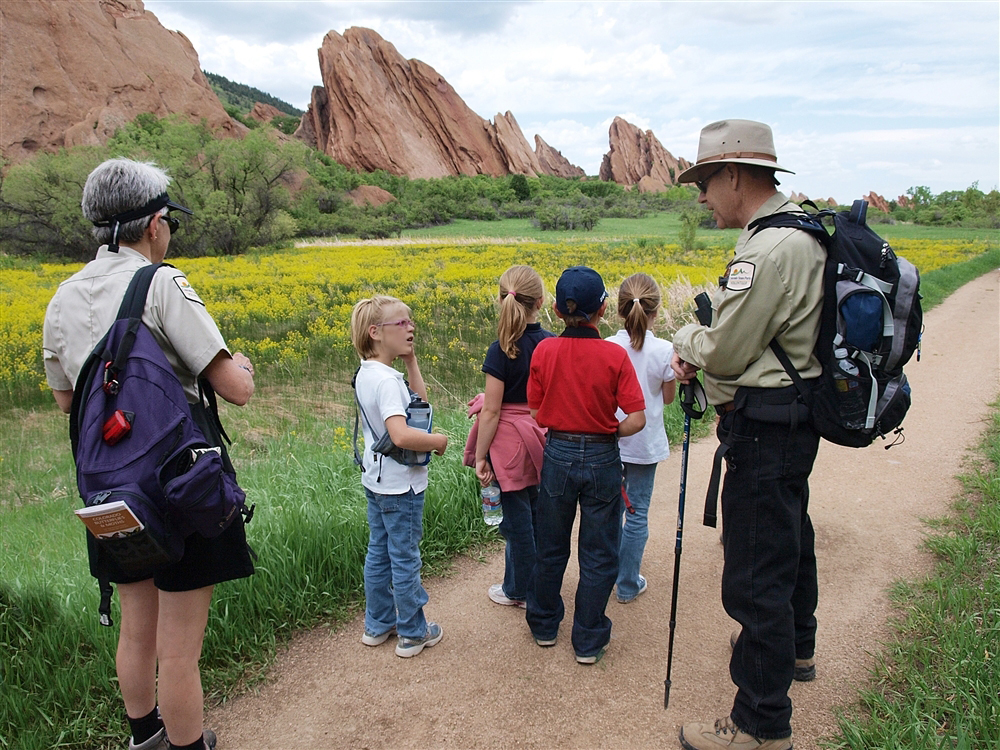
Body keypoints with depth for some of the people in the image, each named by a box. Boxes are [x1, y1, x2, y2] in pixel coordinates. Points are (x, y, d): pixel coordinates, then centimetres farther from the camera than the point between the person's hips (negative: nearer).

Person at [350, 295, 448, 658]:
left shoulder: (365, 374, 4)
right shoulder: (386, 380, -25)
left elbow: (420, 400, 10)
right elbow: (401, 435, -37)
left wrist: (410, 359, 2)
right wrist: (439, 441, -20)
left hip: (376, 481, 9)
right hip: (401, 485, -9)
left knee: (378, 553, 19)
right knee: (405, 559, 6)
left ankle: (378, 625, 34)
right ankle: (413, 633, 22)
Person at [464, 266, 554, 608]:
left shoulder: (501, 351, -19)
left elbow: (491, 411, -18)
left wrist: (481, 457, -10)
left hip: (510, 441, -5)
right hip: (543, 438, 6)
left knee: (517, 518, 9)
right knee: (536, 513, 20)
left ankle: (518, 591, 28)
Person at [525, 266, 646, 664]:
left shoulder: (543, 351, -8)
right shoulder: (615, 355, -13)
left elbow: (535, 413, -2)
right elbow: (636, 419, -14)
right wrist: (606, 433, 3)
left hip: (557, 456, 2)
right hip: (602, 460, -2)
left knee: (550, 547, 19)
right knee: (598, 554, 13)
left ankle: (544, 625, 35)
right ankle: (588, 641, 23)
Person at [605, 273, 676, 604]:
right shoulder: (664, 351, -15)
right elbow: (667, 397, -1)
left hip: (609, 441, 1)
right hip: (645, 444, -1)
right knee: (637, 513, 11)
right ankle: (628, 584, 22)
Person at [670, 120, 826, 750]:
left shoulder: (769, 249, -25)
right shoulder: (804, 233, 9)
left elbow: (725, 353, -21)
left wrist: (686, 340, -1)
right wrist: (701, 351, 0)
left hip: (765, 428, -11)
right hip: (796, 418, 11)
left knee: (754, 578, -2)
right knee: (789, 533, 28)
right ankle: (795, 644, 51)